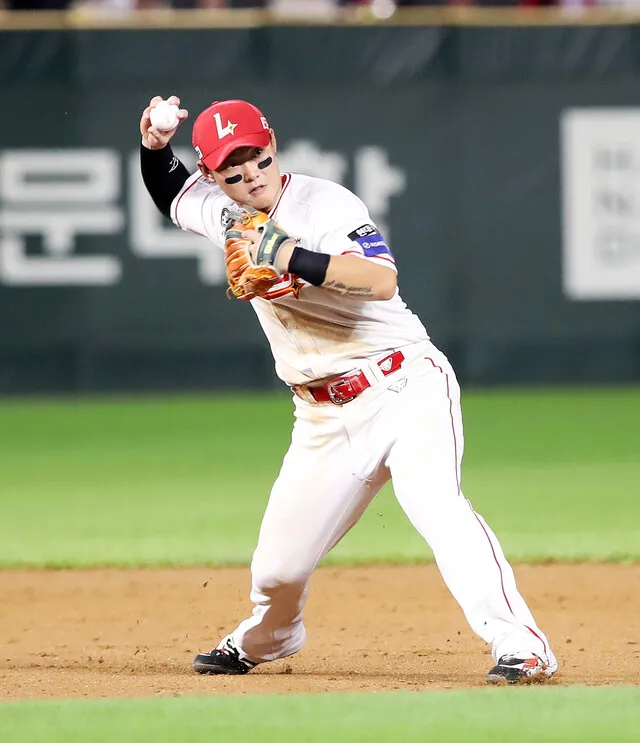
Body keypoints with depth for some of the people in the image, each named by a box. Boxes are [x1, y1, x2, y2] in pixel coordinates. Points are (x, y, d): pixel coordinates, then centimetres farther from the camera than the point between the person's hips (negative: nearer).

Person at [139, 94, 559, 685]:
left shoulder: (324, 204, -13)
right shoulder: (224, 213, 7)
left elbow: (381, 280, -28)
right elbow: (169, 191, 28)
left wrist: (290, 256, -33)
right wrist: (154, 145, 7)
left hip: (405, 387, -6)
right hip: (325, 415, 6)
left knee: (434, 502, -30)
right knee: (279, 566, 7)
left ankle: (519, 642, -36)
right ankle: (262, 642, 40)